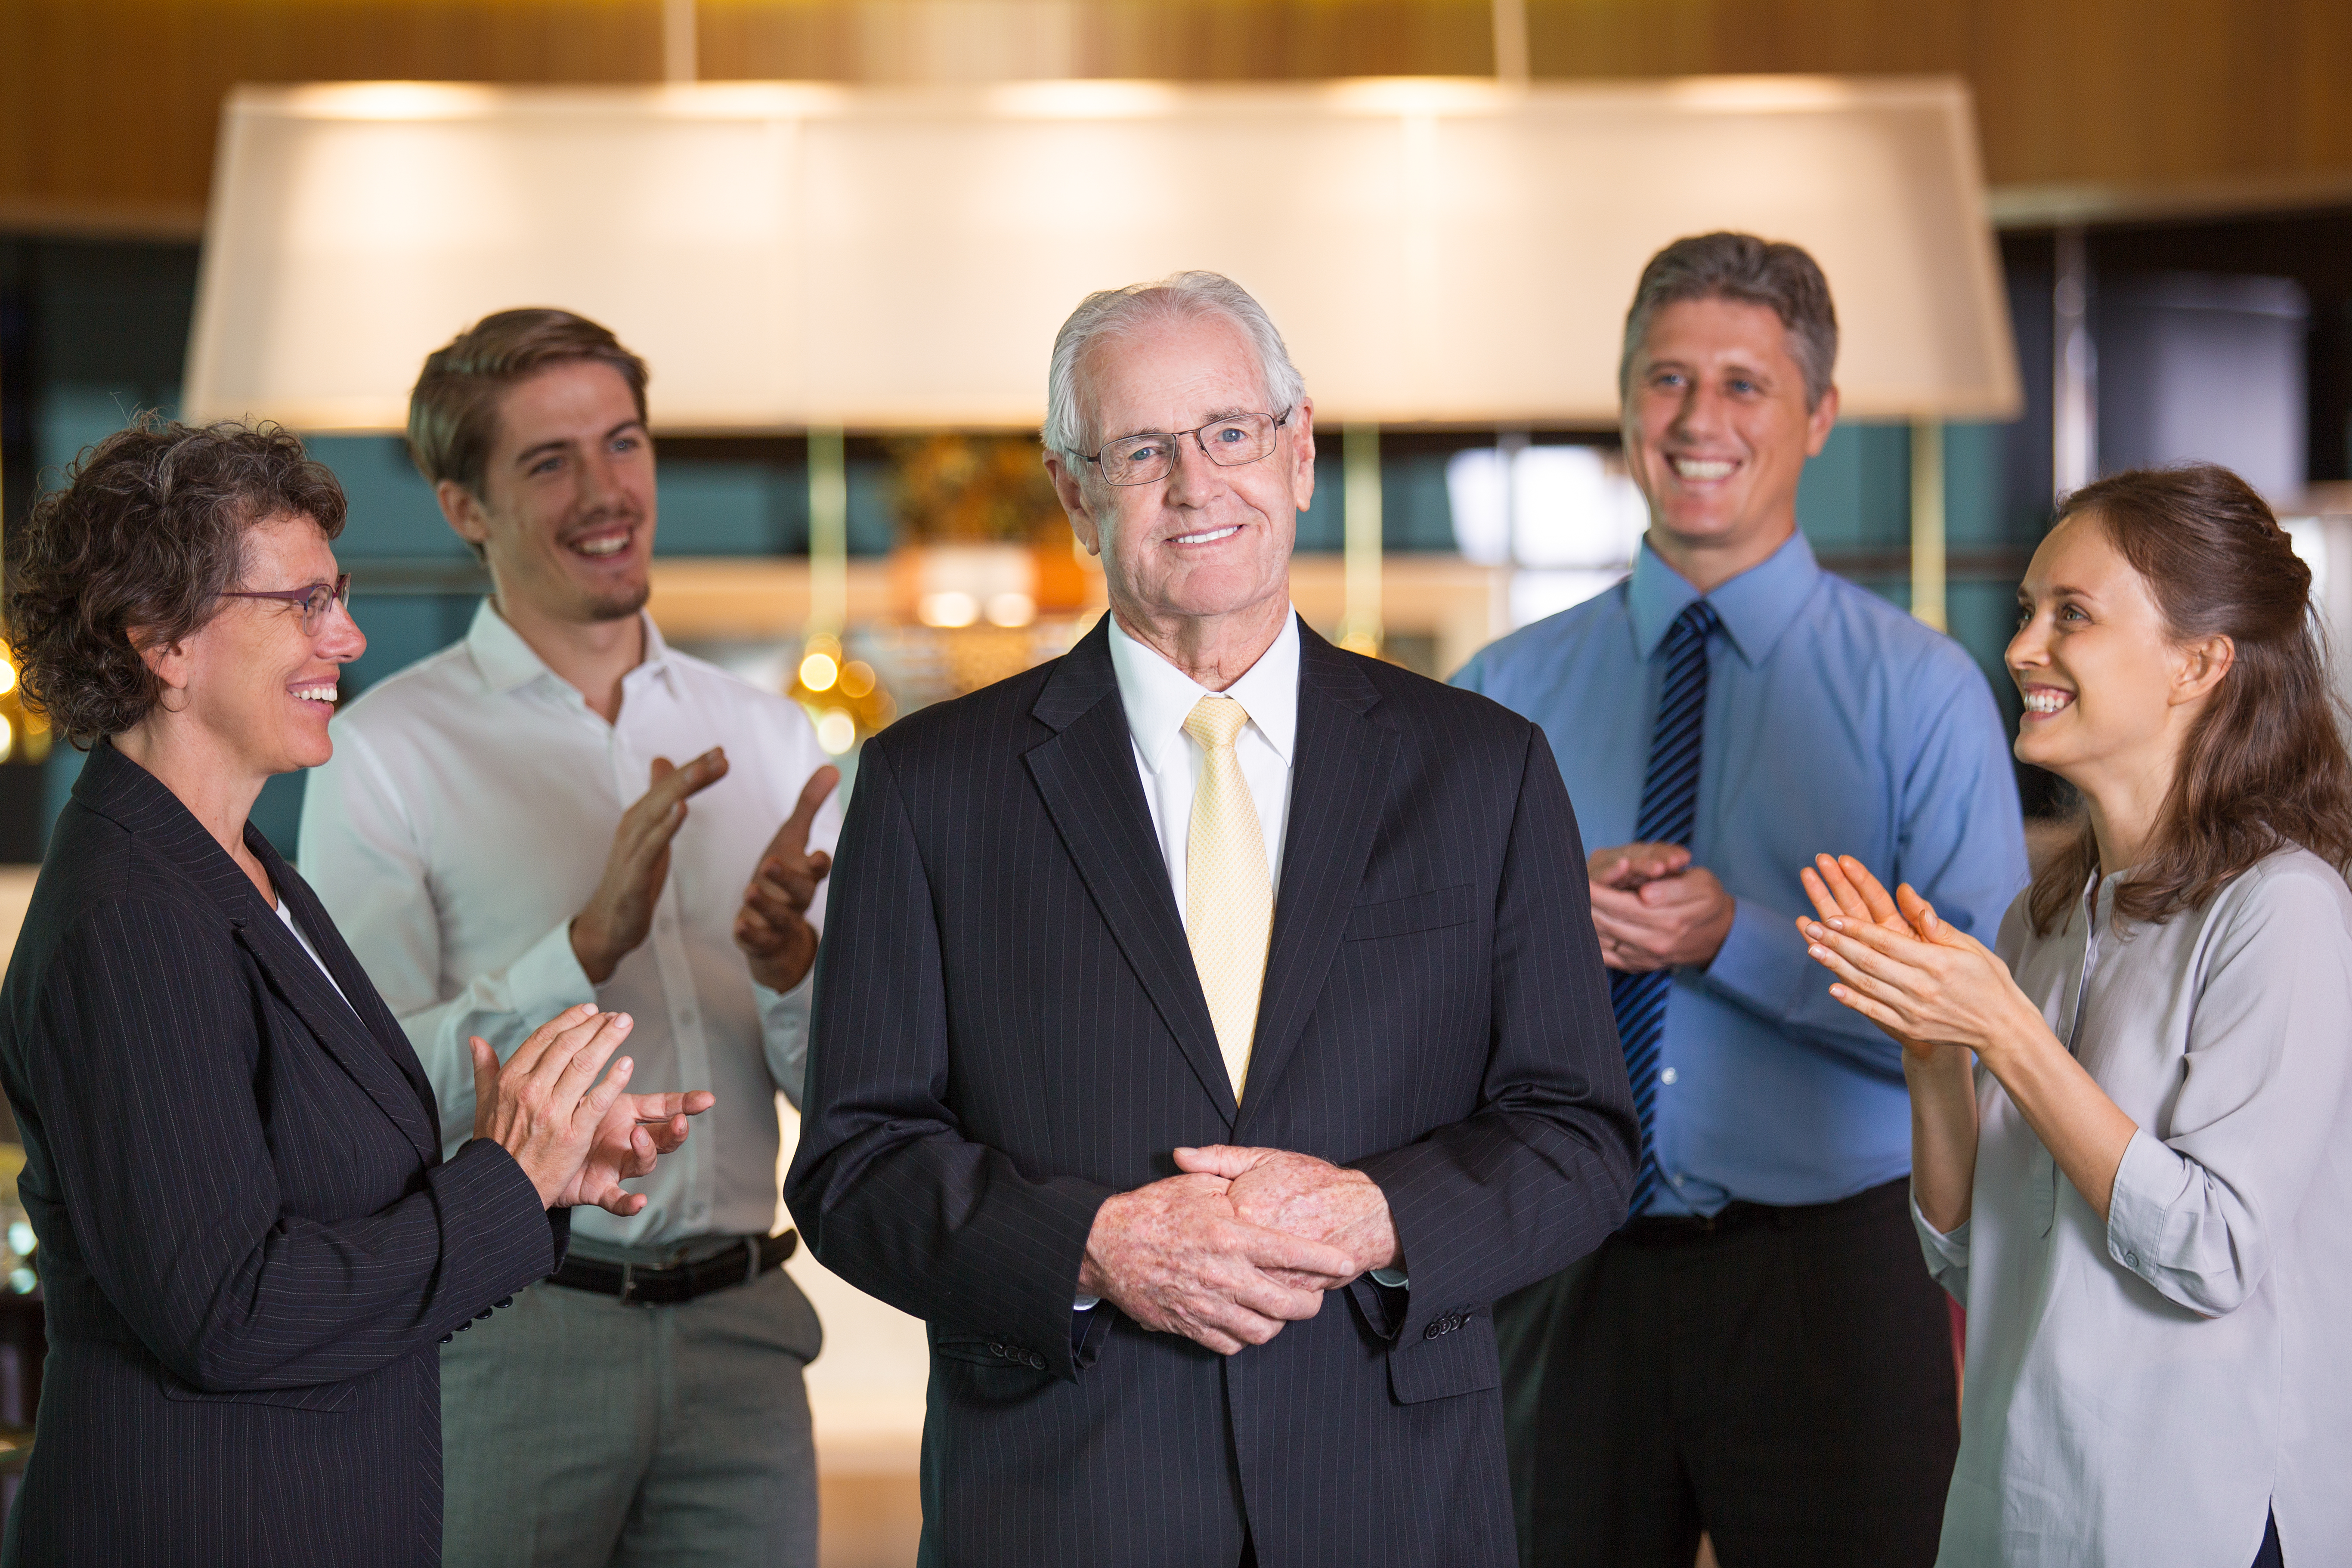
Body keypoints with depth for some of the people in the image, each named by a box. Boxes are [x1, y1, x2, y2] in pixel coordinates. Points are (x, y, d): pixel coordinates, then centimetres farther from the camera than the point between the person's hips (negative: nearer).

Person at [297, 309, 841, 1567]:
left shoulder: (768, 742, 11)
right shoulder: (389, 751, -2)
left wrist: (789, 963, -10)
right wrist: (592, 944, -21)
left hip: (736, 1329, 4)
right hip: (501, 1326, -4)